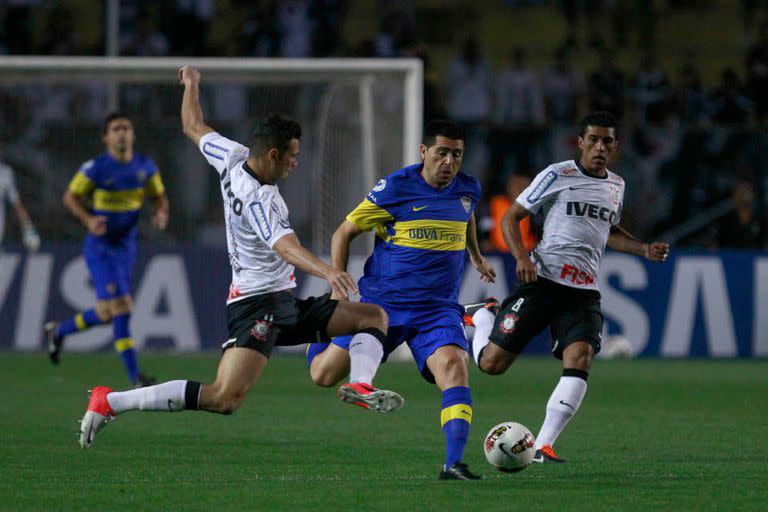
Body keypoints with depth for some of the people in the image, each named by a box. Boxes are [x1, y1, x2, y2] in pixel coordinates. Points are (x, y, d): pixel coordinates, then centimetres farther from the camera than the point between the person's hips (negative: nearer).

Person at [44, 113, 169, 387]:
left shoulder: (146, 166, 1)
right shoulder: (95, 168, -13)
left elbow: (159, 196, 13)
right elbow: (70, 196, -3)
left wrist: (161, 213, -9)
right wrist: (88, 219, -20)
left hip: (126, 248, 6)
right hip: (100, 248, -6)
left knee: (107, 313, 13)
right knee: (120, 307, -14)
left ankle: (59, 331, 40)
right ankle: (134, 376, -11)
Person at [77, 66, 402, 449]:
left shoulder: (231, 157, 4)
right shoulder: (257, 198, -22)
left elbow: (194, 127, 22)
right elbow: (285, 246, -38)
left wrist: (192, 84, 40)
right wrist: (326, 272, -54)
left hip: (284, 304, 11)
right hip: (257, 304, -11)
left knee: (374, 317, 11)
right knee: (226, 397, -25)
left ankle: (360, 387, -17)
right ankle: (110, 402, -17)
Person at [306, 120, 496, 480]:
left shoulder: (469, 190, 5)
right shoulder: (395, 188, -9)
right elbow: (344, 232, 1)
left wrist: (476, 256, 42)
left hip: (438, 308, 2)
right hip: (381, 302, -2)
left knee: (453, 365, -28)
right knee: (323, 375, 2)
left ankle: (454, 464, -33)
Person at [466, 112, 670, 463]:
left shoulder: (616, 186, 17)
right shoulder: (557, 175, -1)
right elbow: (511, 217, 1)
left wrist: (644, 249, 19)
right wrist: (521, 257, -15)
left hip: (584, 291, 4)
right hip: (542, 279, -4)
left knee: (579, 359, -21)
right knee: (491, 363, -6)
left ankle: (543, 446, -18)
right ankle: (482, 317, 30)